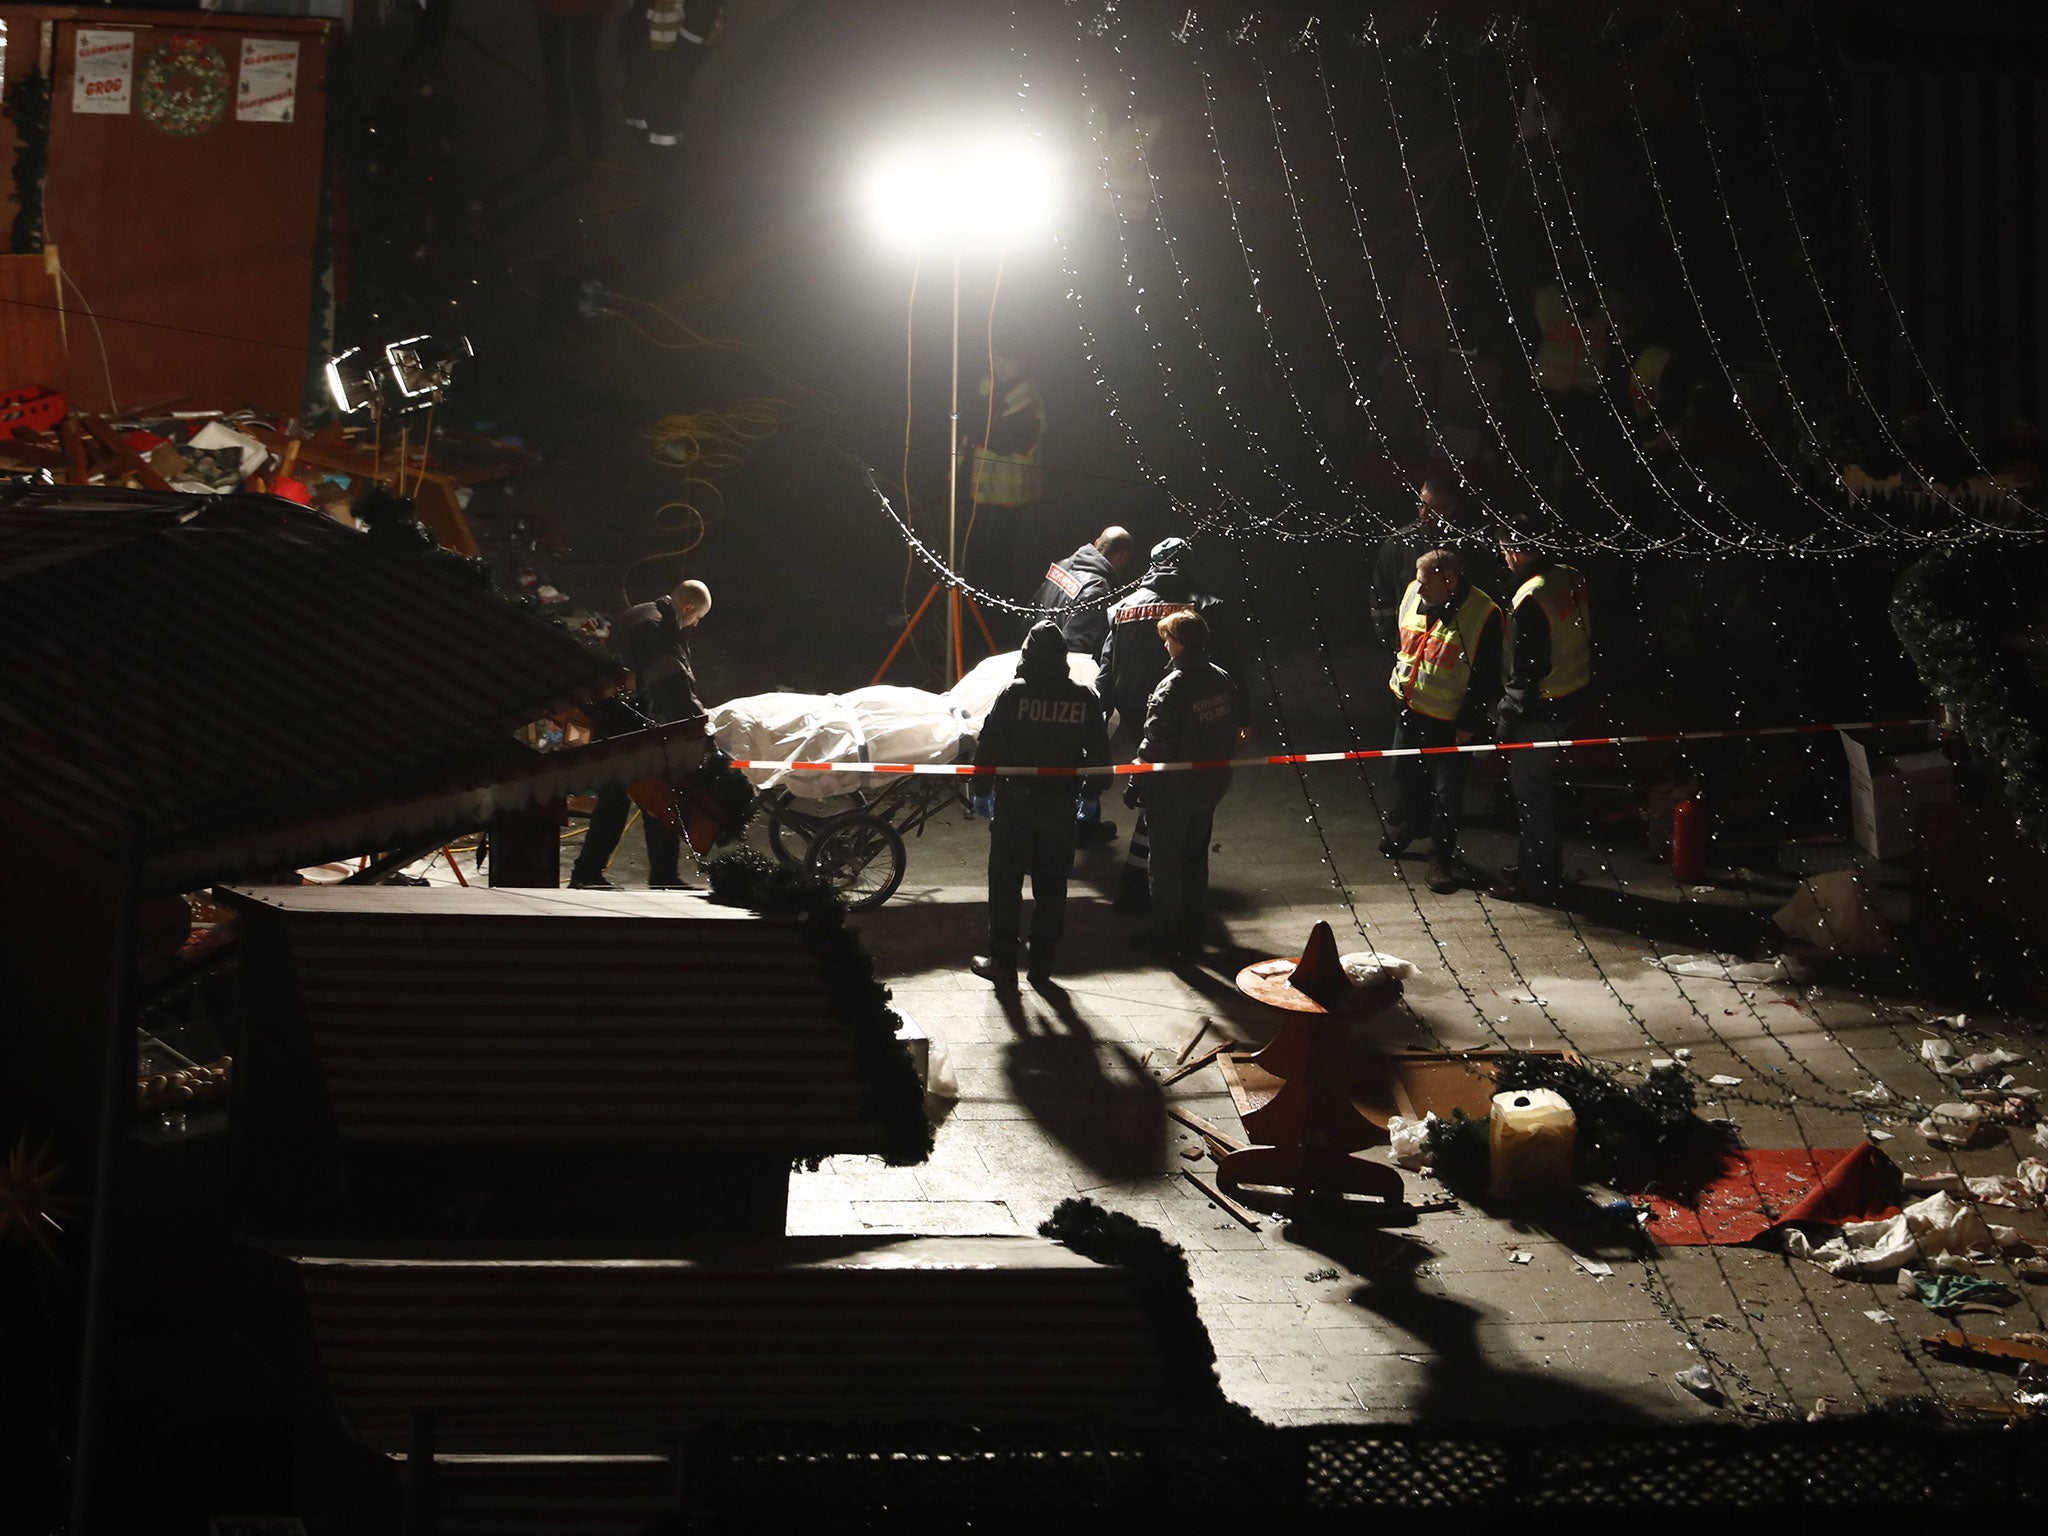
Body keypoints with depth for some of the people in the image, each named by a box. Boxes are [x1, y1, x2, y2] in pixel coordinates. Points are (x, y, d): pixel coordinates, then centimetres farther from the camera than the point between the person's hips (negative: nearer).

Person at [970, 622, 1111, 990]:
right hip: (1060, 805, 3)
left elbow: (990, 746, -9)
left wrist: (981, 789, 3)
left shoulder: (1013, 694, -11)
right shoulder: (1084, 698, -3)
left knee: (1005, 883, 6)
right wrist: (1091, 793, 19)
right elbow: (1098, 752, 5)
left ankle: (1003, 964, 7)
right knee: (1051, 885, 13)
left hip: (1015, 802, -2)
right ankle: (1041, 962, 18)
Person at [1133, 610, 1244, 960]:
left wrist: (1136, 783, -10)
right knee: (1196, 861, 19)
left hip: (1173, 791, -7)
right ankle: (1192, 938, 25)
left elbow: (1155, 744, -21)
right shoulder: (1223, 680, -1)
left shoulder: (1171, 688, -23)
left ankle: (1167, 941, 14)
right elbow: (1236, 726, 8)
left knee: (1166, 865, 8)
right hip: (1211, 787, 7)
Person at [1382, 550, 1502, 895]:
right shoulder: (1413, 594, -6)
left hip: (1449, 722, -6)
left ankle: (1442, 856, 18)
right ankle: (1407, 823, 49)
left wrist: (1469, 724, -15)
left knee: (1446, 792, 2)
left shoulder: (1482, 615, -23)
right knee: (1406, 773, 23)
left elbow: (1486, 678, -17)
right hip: (1408, 708, 6)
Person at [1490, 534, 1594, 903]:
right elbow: (1584, 637, 13)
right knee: (1541, 786, 21)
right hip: (1575, 696, 9)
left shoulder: (1529, 601, -25)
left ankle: (1537, 879, 11)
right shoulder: (1571, 579, 2)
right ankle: (1537, 866, 33)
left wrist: (1508, 714, -12)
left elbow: (1529, 668, -23)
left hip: (1540, 708, -9)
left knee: (1530, 791, 3)